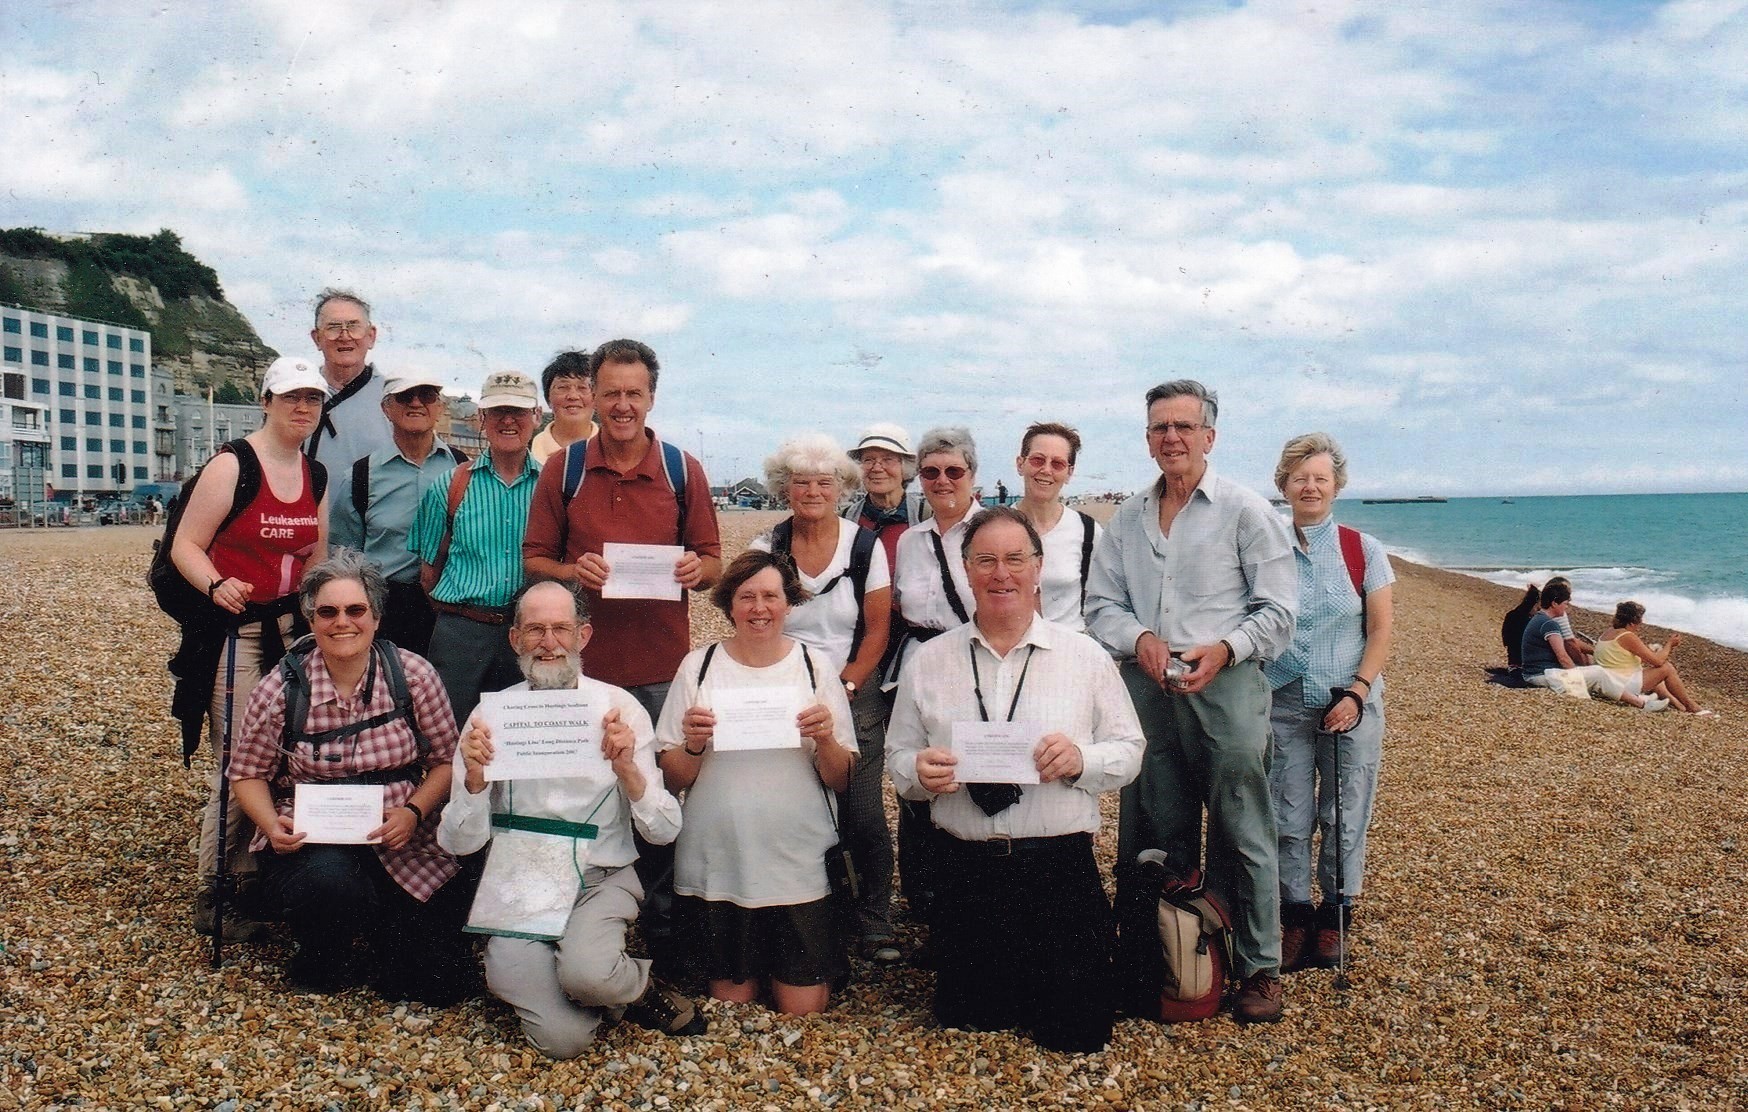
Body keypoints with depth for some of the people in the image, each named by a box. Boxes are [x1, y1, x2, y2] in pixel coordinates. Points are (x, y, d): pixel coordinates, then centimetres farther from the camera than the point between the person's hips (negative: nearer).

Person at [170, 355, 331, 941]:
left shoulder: (317, 476, 11)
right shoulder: (232, 464, -9)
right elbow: (185, 547, -11)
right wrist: (217, 586, -29)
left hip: (290, 630, 6)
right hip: (232, 631, -6)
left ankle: (253, 875, 22)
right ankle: (213, 896, 7)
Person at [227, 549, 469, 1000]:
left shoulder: (414, 676, -5)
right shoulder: (281, 688, -6)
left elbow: (446, 760, 1)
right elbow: (248, 773, 4)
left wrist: (414, 812, -16)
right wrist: (272, 824, -15)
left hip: (402, 845, 1)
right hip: (309, 843, -1)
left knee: (443, 981, -10)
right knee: (330, 882, -38)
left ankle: (375, 929, 24)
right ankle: (322, 959, 0)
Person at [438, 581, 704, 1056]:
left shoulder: (619, 707, -1)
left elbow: (665, 830, -4)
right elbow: (459, 842, -2)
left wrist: (627, 770, -22)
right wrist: (473, 779, -20)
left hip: (601, 879, -1)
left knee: (586, 972, -32)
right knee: (562, 1037, -19)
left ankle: (641, 985, 2)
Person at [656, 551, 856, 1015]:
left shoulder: (815, 667, 2)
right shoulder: (698, 666, 1)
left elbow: (841, 781, 2)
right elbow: (672, 780, 3)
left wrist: (825, 738, -17)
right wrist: (693, 745, -17)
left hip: (799, 863, 0)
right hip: (718, 863, 1)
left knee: (803, 1009, 3)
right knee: (730, 1001, 10)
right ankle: (745, 971, 39)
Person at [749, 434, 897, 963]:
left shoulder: (865, 546, 0)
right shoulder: (766, 547, 1)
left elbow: (876, 632, 1)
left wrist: (842, 688, -8)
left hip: (855, 697, 0)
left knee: (864, 814, -5)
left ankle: (875, 924, 9)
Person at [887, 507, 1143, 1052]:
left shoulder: (1085, 656, 3)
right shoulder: (927, 661, 6)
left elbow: (1129, 751, 4)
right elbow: (897, 755, 9)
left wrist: (1081, 758, -18)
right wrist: (920, 772, -14)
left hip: (1062, 870, -1)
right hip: (965, 872, 1)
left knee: (1076, 1037, 3)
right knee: (966, 1027, 9)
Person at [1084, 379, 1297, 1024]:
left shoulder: (1246, 511, 1)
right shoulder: (1126, 519, 13)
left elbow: (1277, 610, -2)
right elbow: (1101, 603, 13)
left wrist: (1224, 648, -17)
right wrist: (1139, 638, -7)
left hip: (1225, 685, -4)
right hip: (1147, 687, 4)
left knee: (1241, 832, -2)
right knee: (1156, 831, 11)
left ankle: (1259, 969, 10)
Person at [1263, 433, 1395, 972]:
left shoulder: (1363, 550, 1)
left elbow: (1380, 631, 0)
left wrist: (1357, 693, -11)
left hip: (1349, 705, 0)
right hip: (1283, 705, 0)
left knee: (1344, 816, 5)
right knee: (1289, 817, 3)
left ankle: (1336, 917, 18)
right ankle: (1295, 917, 14)